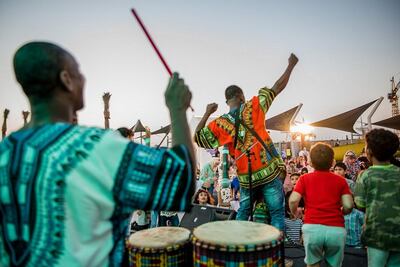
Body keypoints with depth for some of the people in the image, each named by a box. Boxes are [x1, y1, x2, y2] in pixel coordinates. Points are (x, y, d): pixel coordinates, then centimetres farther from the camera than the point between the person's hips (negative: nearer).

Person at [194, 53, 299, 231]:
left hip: (245, 177, 3)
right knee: (277, 213, 6)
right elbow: (277, 88, 2)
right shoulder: (252, 106, -4)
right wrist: (291, 65, 15)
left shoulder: (219, 123, 0)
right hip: (269, 171, -3)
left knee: (243, 213, 20)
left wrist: (207, 113, 10)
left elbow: (197, 138, 8)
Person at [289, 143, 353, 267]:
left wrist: (294, 213, 18)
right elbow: (348, 206, 3)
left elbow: (293, 201, -2)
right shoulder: (340, 180, 13)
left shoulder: (305, 178, 9)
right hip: (336, 229, 1)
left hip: (312, 227, -1)